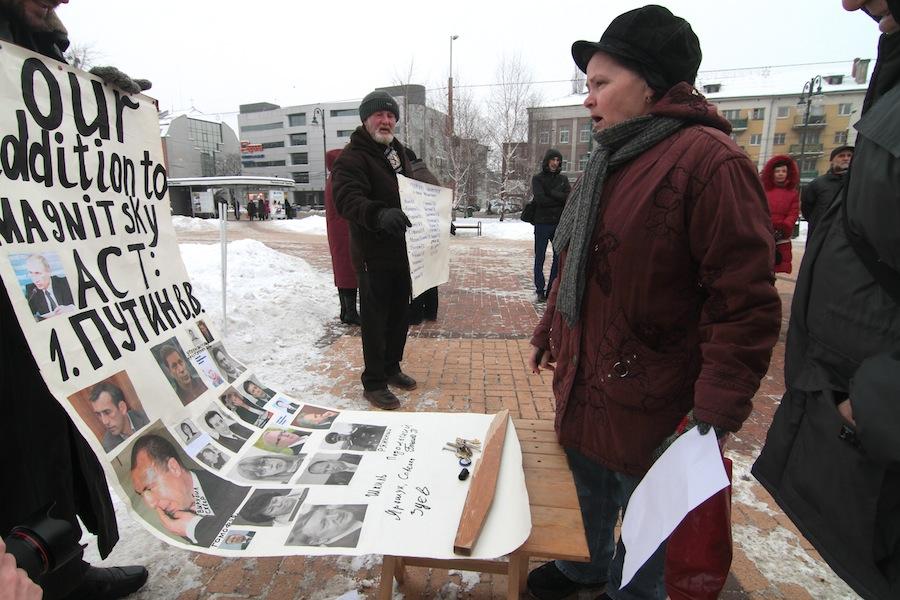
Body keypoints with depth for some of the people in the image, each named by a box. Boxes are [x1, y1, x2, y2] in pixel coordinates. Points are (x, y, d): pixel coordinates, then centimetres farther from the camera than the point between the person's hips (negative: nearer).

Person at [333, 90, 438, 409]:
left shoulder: (400, 152, 15)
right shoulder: (352, 157, -11)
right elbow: (347, 199, -28)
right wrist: (380, 214, -46)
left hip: (402, 250, 8)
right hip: (373, 254, -8)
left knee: (400, 313, 17)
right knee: (375, 318, 0)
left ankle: (391, 368, 36)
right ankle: (373, 383, 15)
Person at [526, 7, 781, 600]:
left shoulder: (708, 160, -18)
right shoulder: (612, 160, 9)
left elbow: (746, 305, -20)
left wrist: (716, 416, -21)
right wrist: (549, 332, 18)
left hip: (646, 402, -8)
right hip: (582, 381, 8)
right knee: (586, 491, 26)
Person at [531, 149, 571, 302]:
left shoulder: (563, 179, 12)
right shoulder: (538, 178, 2)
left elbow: (569, 197, -4)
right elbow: (540, 199, -13)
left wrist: (551, 193, -10)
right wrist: (559, 199, -6)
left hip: (560, 223, 4)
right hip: (542, 223, -3)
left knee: (559, 258, 6)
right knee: (540, 258, 3)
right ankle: (540, 291, 11)